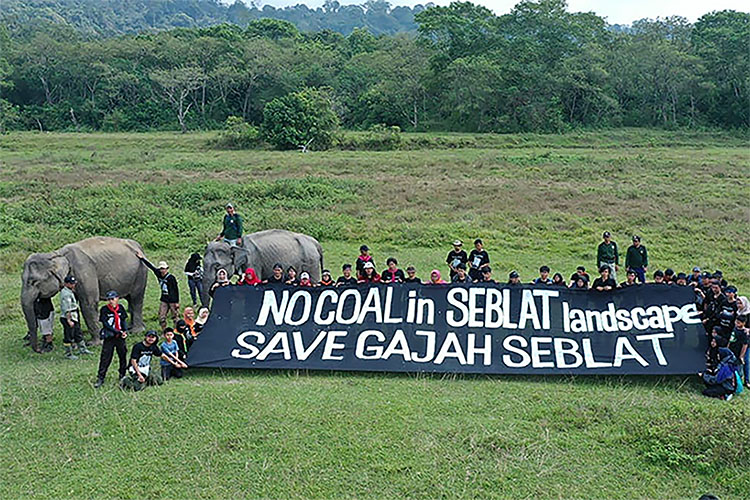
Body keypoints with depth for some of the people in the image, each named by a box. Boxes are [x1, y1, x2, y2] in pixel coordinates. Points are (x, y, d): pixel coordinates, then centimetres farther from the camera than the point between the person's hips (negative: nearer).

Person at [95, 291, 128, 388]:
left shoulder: (120, 308, 4)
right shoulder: (104, 309, -8)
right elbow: (106, 324, -13)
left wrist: (125, 331, -8)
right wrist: (118, 332, -18)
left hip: (120, 337, 4)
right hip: (109, 337, -4)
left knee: (123, 356, 11)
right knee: (105, 358, -3)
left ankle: (122, 375, 27)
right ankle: (100, 379, 5)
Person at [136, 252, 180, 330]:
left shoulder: (171, 277, -13)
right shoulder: (159, 275, 4)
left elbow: (176, 290, -11)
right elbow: (151, 266, 11)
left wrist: (177, 302, -12)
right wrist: (142, 258, 12)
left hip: (172, 300, -6)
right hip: (164, 300, 6)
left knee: (175, 317, -1)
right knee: (161, 317, 4)